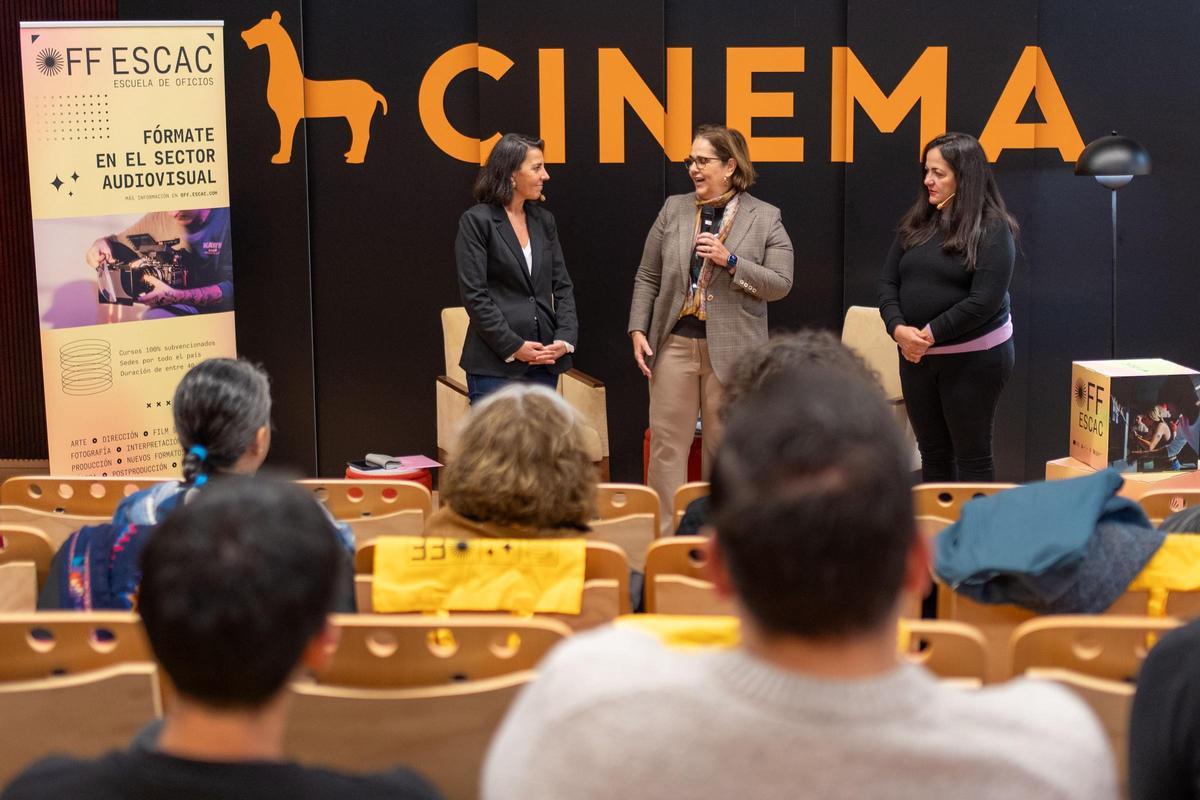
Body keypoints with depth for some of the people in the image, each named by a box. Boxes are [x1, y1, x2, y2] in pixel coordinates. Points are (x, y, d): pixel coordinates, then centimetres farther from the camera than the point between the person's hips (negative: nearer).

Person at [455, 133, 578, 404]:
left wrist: (565, 339, -4)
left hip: (544, 360, 6)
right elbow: (474, 295, -10)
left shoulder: (544, 220, 12)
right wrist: (513, 346, -13)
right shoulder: (476, 221, -5)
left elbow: (562, 286, 12)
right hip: (496, 364, -5)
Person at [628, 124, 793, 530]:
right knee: (667, 442, 1)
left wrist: (730, 261, -17)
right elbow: (647, 278, 10)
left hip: (731, 349, -2)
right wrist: (638, 330, 1)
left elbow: (780, 284, -5)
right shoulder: (674, 209, 7)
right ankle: (664, 534, 7)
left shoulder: (765, 218, 0)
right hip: (675, 341, 2)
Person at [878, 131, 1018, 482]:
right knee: (932, 453, 13)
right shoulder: (917, 223, 8)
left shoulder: (992, 229, -10)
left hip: (973, 357, -6)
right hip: (916, 357, 6)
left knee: (972, 456, 1)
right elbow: (887, 282, 7)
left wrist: (929, 334, -17)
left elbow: (985, 300, -18)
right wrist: (898, 328, -11)